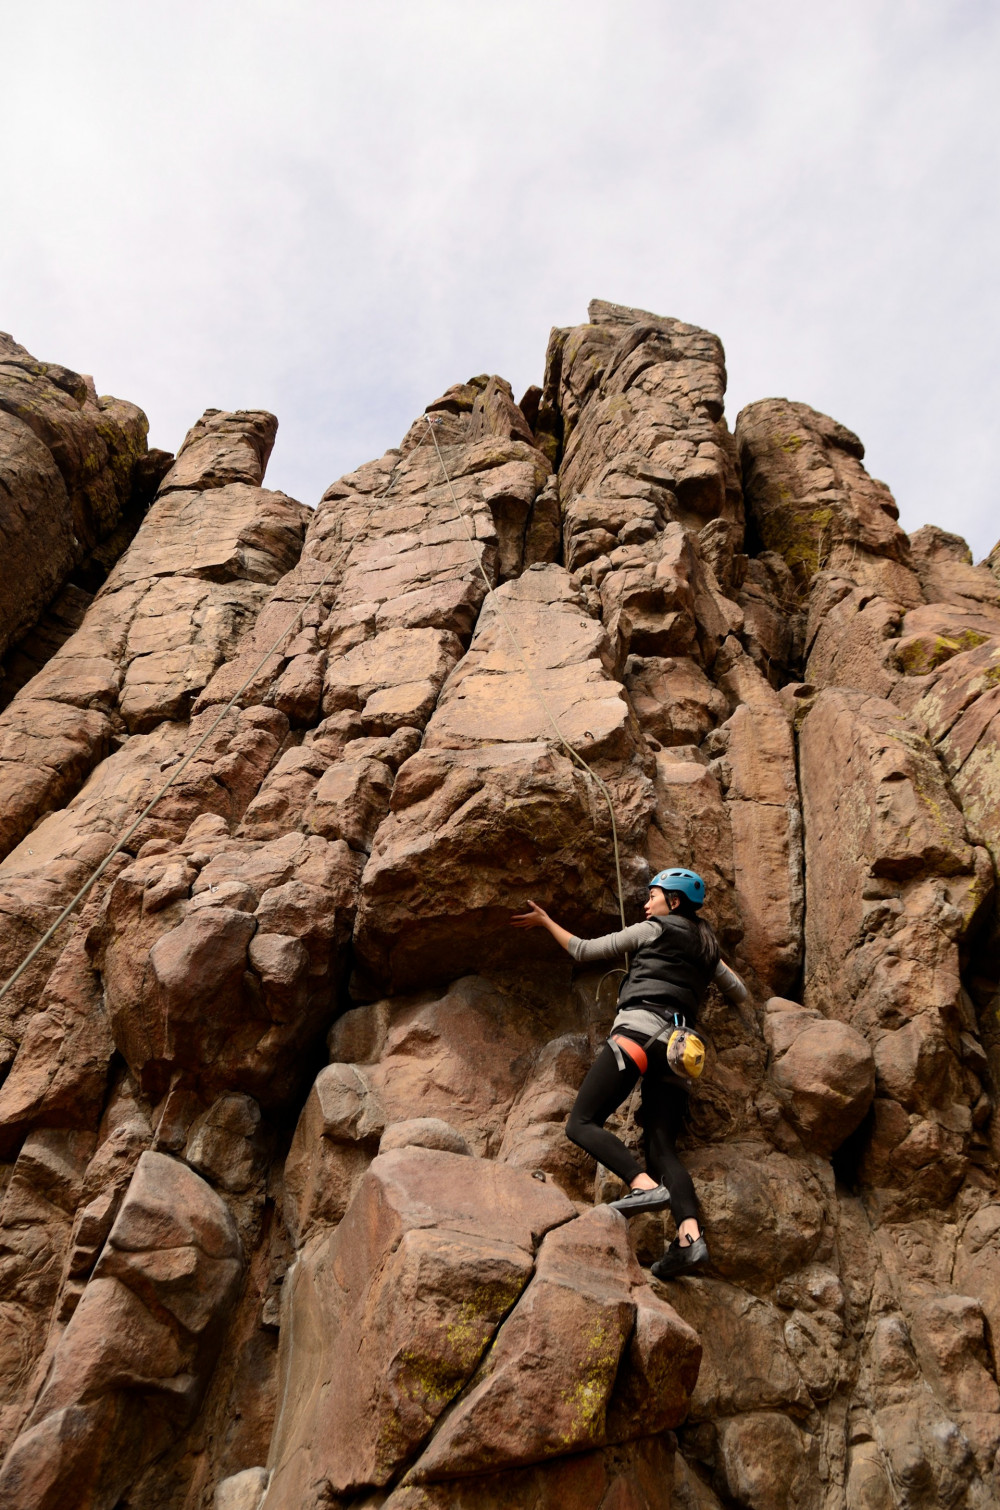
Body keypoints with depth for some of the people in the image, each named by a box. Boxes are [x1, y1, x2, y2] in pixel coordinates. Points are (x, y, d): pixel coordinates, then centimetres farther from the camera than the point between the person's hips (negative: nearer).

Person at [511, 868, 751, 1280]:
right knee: (661, 1147, 3)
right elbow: (739, 992, 32)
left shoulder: (652, 930, 8)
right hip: (677, 1044, 7)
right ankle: (691, 1234, -18)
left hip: (639, 1027, -7)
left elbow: (584, 951, 9)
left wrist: (545, 922, 20)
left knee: (582, 1123, -9)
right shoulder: (706, 948, 25)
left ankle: (644, 1184, -29)